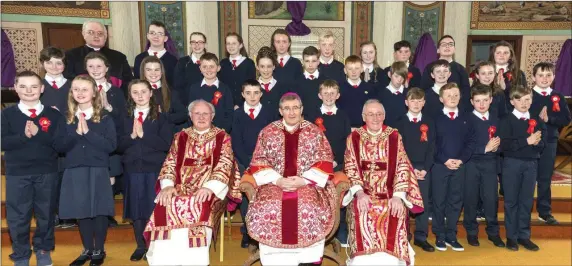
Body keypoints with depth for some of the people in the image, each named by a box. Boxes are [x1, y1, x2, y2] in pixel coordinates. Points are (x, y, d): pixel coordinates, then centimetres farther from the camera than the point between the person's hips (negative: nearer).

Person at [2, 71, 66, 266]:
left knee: (46, 214, 10)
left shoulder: (54, 115, 0)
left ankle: (43, 250, 30)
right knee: (18, 217, 7)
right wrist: (24, 135, -21)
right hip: (17, 174, 0)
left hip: (47, 173, 0)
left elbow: (60, 144, -8)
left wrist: (38, 133, -19)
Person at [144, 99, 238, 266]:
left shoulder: (222, 137, 9)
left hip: (209, 190, -2)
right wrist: (168, 185, -8)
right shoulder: (180, 137, 18)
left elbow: (225, 166, -3)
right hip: (180, 188, 3)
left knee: (199, 207, -34)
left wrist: (209, 187, -19)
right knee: (166, 206, -26)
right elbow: (169, 164, 11)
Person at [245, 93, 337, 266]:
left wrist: (304, 180, -11)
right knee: (266, 208, -27)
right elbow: (258, 163, 6)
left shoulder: (315, 132, 9)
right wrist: (277, 180, -10)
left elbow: (324, 162, 3)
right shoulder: (268, 132, 11)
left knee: (312, 209, -30)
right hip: (274, 183, 1)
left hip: (308, 183, -1)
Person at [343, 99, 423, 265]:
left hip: (389, 192, 0)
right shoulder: (354, 137, 5)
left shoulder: (394, 136, 4)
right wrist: (360, 193, -17)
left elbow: (402, 167, -2)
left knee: (396, 213, -27)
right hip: (363, 192, 0)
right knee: (361, 212, -28)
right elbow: (351, 168, -2)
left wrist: (398, 196, -14)